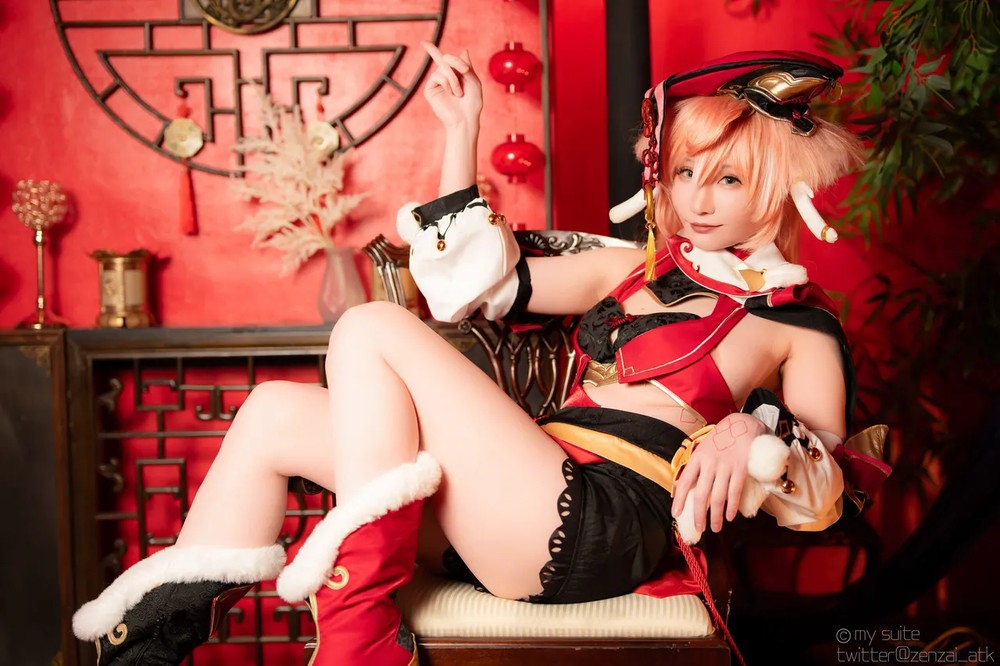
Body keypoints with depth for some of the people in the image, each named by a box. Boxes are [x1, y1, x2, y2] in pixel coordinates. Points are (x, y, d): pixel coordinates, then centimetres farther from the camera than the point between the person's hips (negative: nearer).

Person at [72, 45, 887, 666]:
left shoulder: (800, 322, 8)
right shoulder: (630, 269, 22)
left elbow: (821, 494, 1)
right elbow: (481, 280, 23)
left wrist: (755, 431, -19)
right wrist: (462, 132, 20)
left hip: (605, 527, -7)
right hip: (520, 508, 7)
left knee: (372, 329, -17)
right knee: (273, 412, 2)